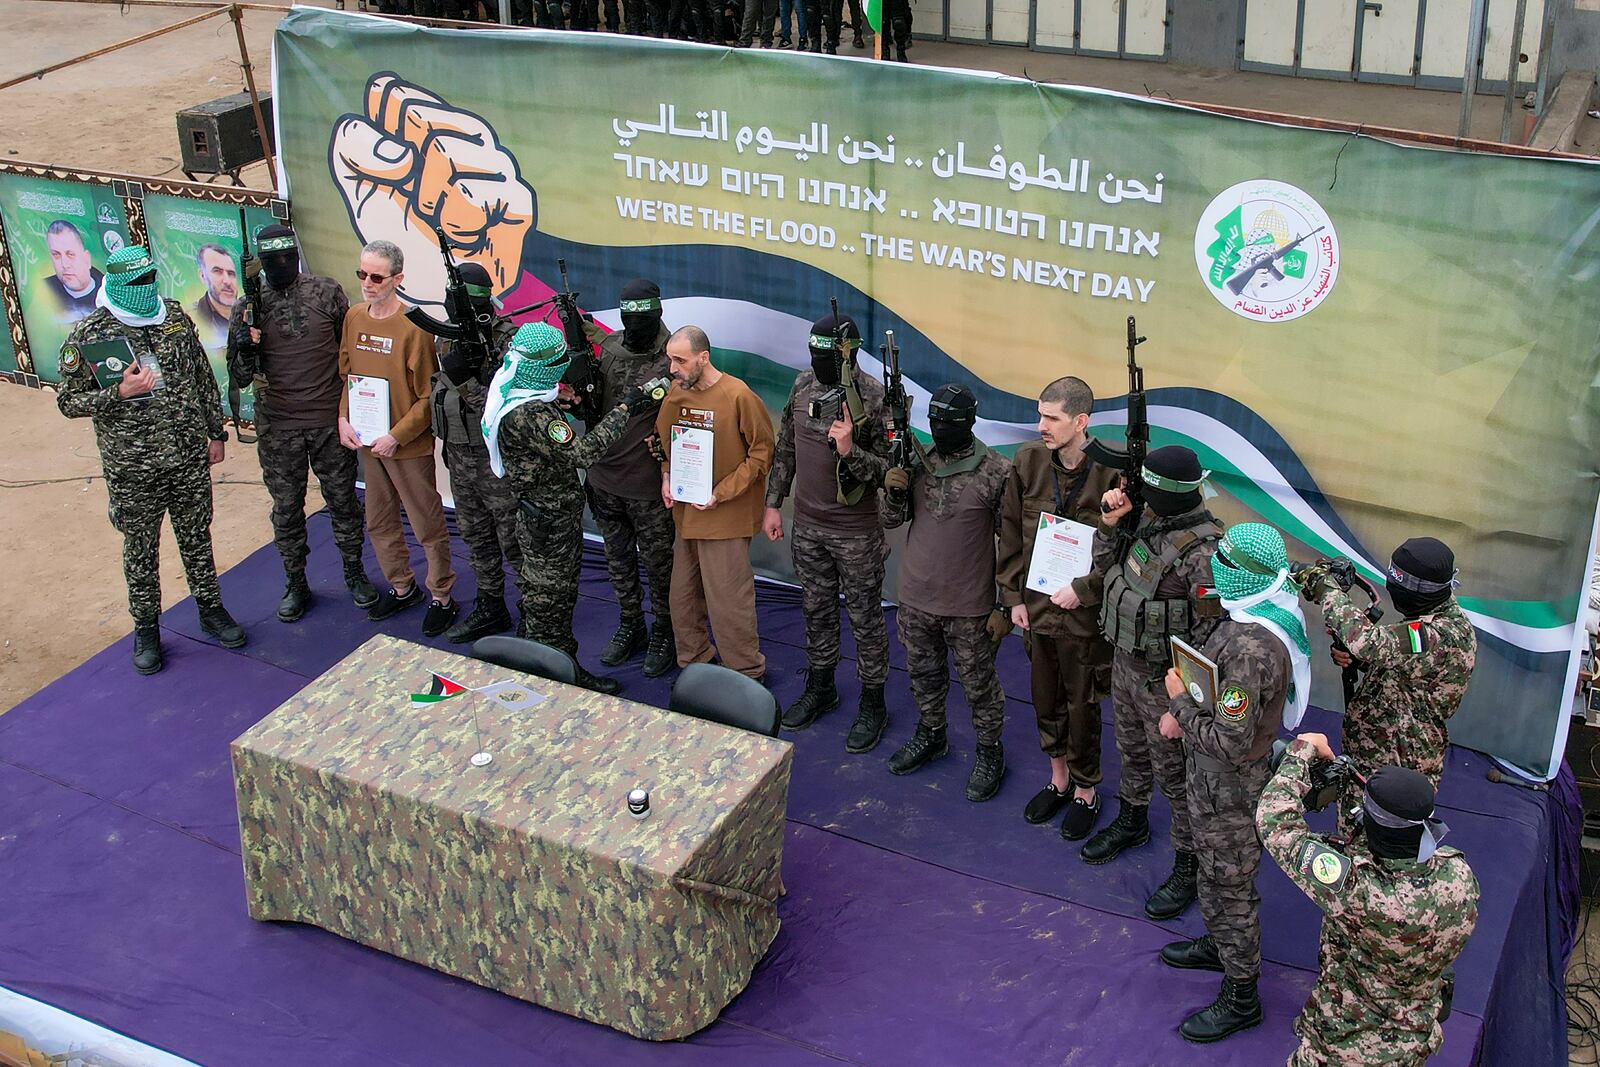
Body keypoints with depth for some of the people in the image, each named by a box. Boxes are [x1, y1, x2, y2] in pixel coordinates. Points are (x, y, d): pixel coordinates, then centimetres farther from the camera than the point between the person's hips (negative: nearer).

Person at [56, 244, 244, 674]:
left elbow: (203, 377, 10)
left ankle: (210, 608, 34)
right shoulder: (87, 336, -11)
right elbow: (68, 401, -6)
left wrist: (215, 432, 11)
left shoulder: (174, 316, 1)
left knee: (197, 539, 16)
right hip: (132, 471, -3)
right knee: (140, 551, 10)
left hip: (190, 460, 3)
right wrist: (119, 393, -22)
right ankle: (146, 628, 26)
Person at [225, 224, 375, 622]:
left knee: (343, 499, 11)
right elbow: (240, 377, -1)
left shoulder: (327, 292, -3)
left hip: (330, 421, 0)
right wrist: (245, 348, -23)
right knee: (287, 507, 10)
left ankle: (354, 573, 28)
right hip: (278, 428, 0)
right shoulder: (248, 307, -3)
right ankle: (295, 584, 24)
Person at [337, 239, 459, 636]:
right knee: (380, 522, 19)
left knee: (428, 526, 5)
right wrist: (343, 417, -3)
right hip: (366, 442, 7)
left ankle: (442, 597, 20)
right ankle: (402, 588, 37)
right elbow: (345, 373, 11)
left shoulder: (413, 328, -18)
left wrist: (396, 436, -18)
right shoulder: (353, 317, 2)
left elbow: (429, 397, -15)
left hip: (407, 446, -7)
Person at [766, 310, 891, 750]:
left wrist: (850, 451, -32)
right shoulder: (803, 385, 0)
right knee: (817, 610, 19)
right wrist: (773, 503, 11)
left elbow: (891, 469, -16)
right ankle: (820, 688, 37)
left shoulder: (874, 397, -17)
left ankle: (872, 705, 20)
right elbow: (785, 450, 11)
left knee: (865, 619, 6)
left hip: (856, 531, -5)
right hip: (807, 525, 5)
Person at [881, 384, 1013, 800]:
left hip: (970, 607, -5)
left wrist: (1005, 606, -11)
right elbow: (891, 521, 8)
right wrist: (893, 491, -14)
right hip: (916, 598, 5)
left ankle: (989, 751, 29)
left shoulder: (997, 473, -15)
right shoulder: (917, 463, -1)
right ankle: (930, 735, 43)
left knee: (978, 683, 10)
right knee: (923, 673, 22)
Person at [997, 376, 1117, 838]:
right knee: (1046, 701, 20)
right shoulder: (1028, 461, -6)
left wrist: (1082, 589, -18)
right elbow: (1011, 532, 4)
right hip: (1037, 605, 5)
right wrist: (1014, 596, 4)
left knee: (1082, 709, 10)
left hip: (1085, 613, -4)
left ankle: (1085, 792, 31)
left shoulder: (1111, 472, -20)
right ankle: (1059, 779, 41)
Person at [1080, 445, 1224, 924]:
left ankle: (1188, 866, 24)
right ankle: (1131, 821, 53)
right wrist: (1109, 523, -7)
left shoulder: (1202, 552, -30)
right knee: (1131, 752, 29)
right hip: (1124, 663, 8)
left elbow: (1210, 635, -27)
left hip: (1163, 680, -8)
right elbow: (1106, 563, 13)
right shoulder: (1150, 521, -4)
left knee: (1174, 776, 7)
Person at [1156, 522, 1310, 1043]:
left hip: (1229, 785, -9)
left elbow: (1229, 743, -33)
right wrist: (1184, 712, -1)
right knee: (1214, 871, 29)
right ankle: (1218, 945, 53)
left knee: (1229, 886, 9)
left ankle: (1241, 998, 27)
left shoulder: (1254, 649, -36)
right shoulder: (1251, 614, -5)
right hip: (1210, 773, 9)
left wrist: (1180, 702, -20)